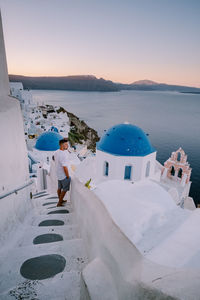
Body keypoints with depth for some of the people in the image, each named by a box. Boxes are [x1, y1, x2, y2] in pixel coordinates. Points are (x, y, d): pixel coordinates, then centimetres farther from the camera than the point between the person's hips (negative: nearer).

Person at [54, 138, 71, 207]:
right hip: (64, 175, -8)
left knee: (59, 188, 22)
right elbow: (65, 167, -27)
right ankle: (59, 203, 20)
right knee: (65, 189, 9)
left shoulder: (56, 152, -2)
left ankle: (60, 200, 40)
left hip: (58, 174, 8)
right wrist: (68, 176, -16)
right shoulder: (63, 155, -29)